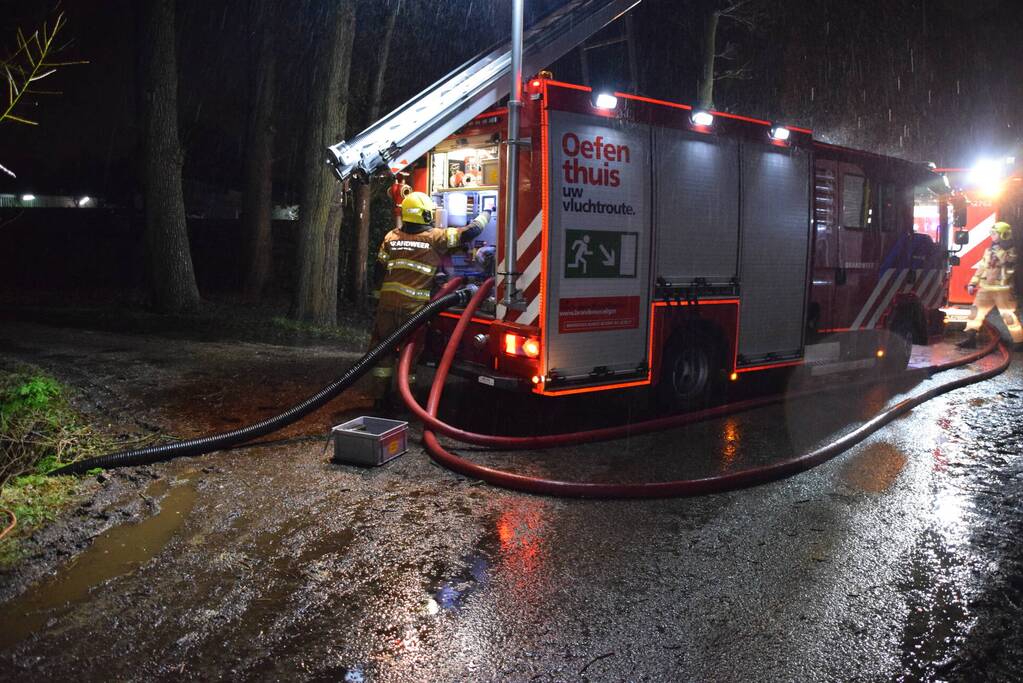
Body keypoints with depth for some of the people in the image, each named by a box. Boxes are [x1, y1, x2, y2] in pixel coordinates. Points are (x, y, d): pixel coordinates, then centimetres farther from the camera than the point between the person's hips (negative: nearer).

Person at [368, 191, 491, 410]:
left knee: (383, 351, 14)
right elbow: (470, 232, 1)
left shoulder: (391, 237, 9)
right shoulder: (436, 237, -3)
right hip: (414, 306, -4)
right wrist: (485, 214, 19)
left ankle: (380, 399, 16)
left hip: (388, 303, 4)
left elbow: (379, 271, 11)